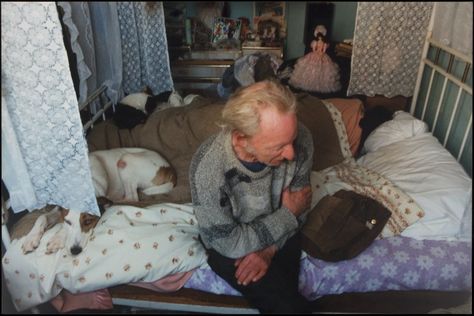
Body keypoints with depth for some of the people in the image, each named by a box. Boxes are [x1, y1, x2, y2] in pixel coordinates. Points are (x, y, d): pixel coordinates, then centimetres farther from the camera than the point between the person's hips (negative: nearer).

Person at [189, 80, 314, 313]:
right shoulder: (208, 170, -36)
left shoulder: (301, 139, -24)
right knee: (290, 305, -16)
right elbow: (231, 244, -22)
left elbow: (299, 203, -7)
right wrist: (288, 214, -18)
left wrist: (269, 248, -18)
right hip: (230, 244, -3)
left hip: (281, 231, 3)